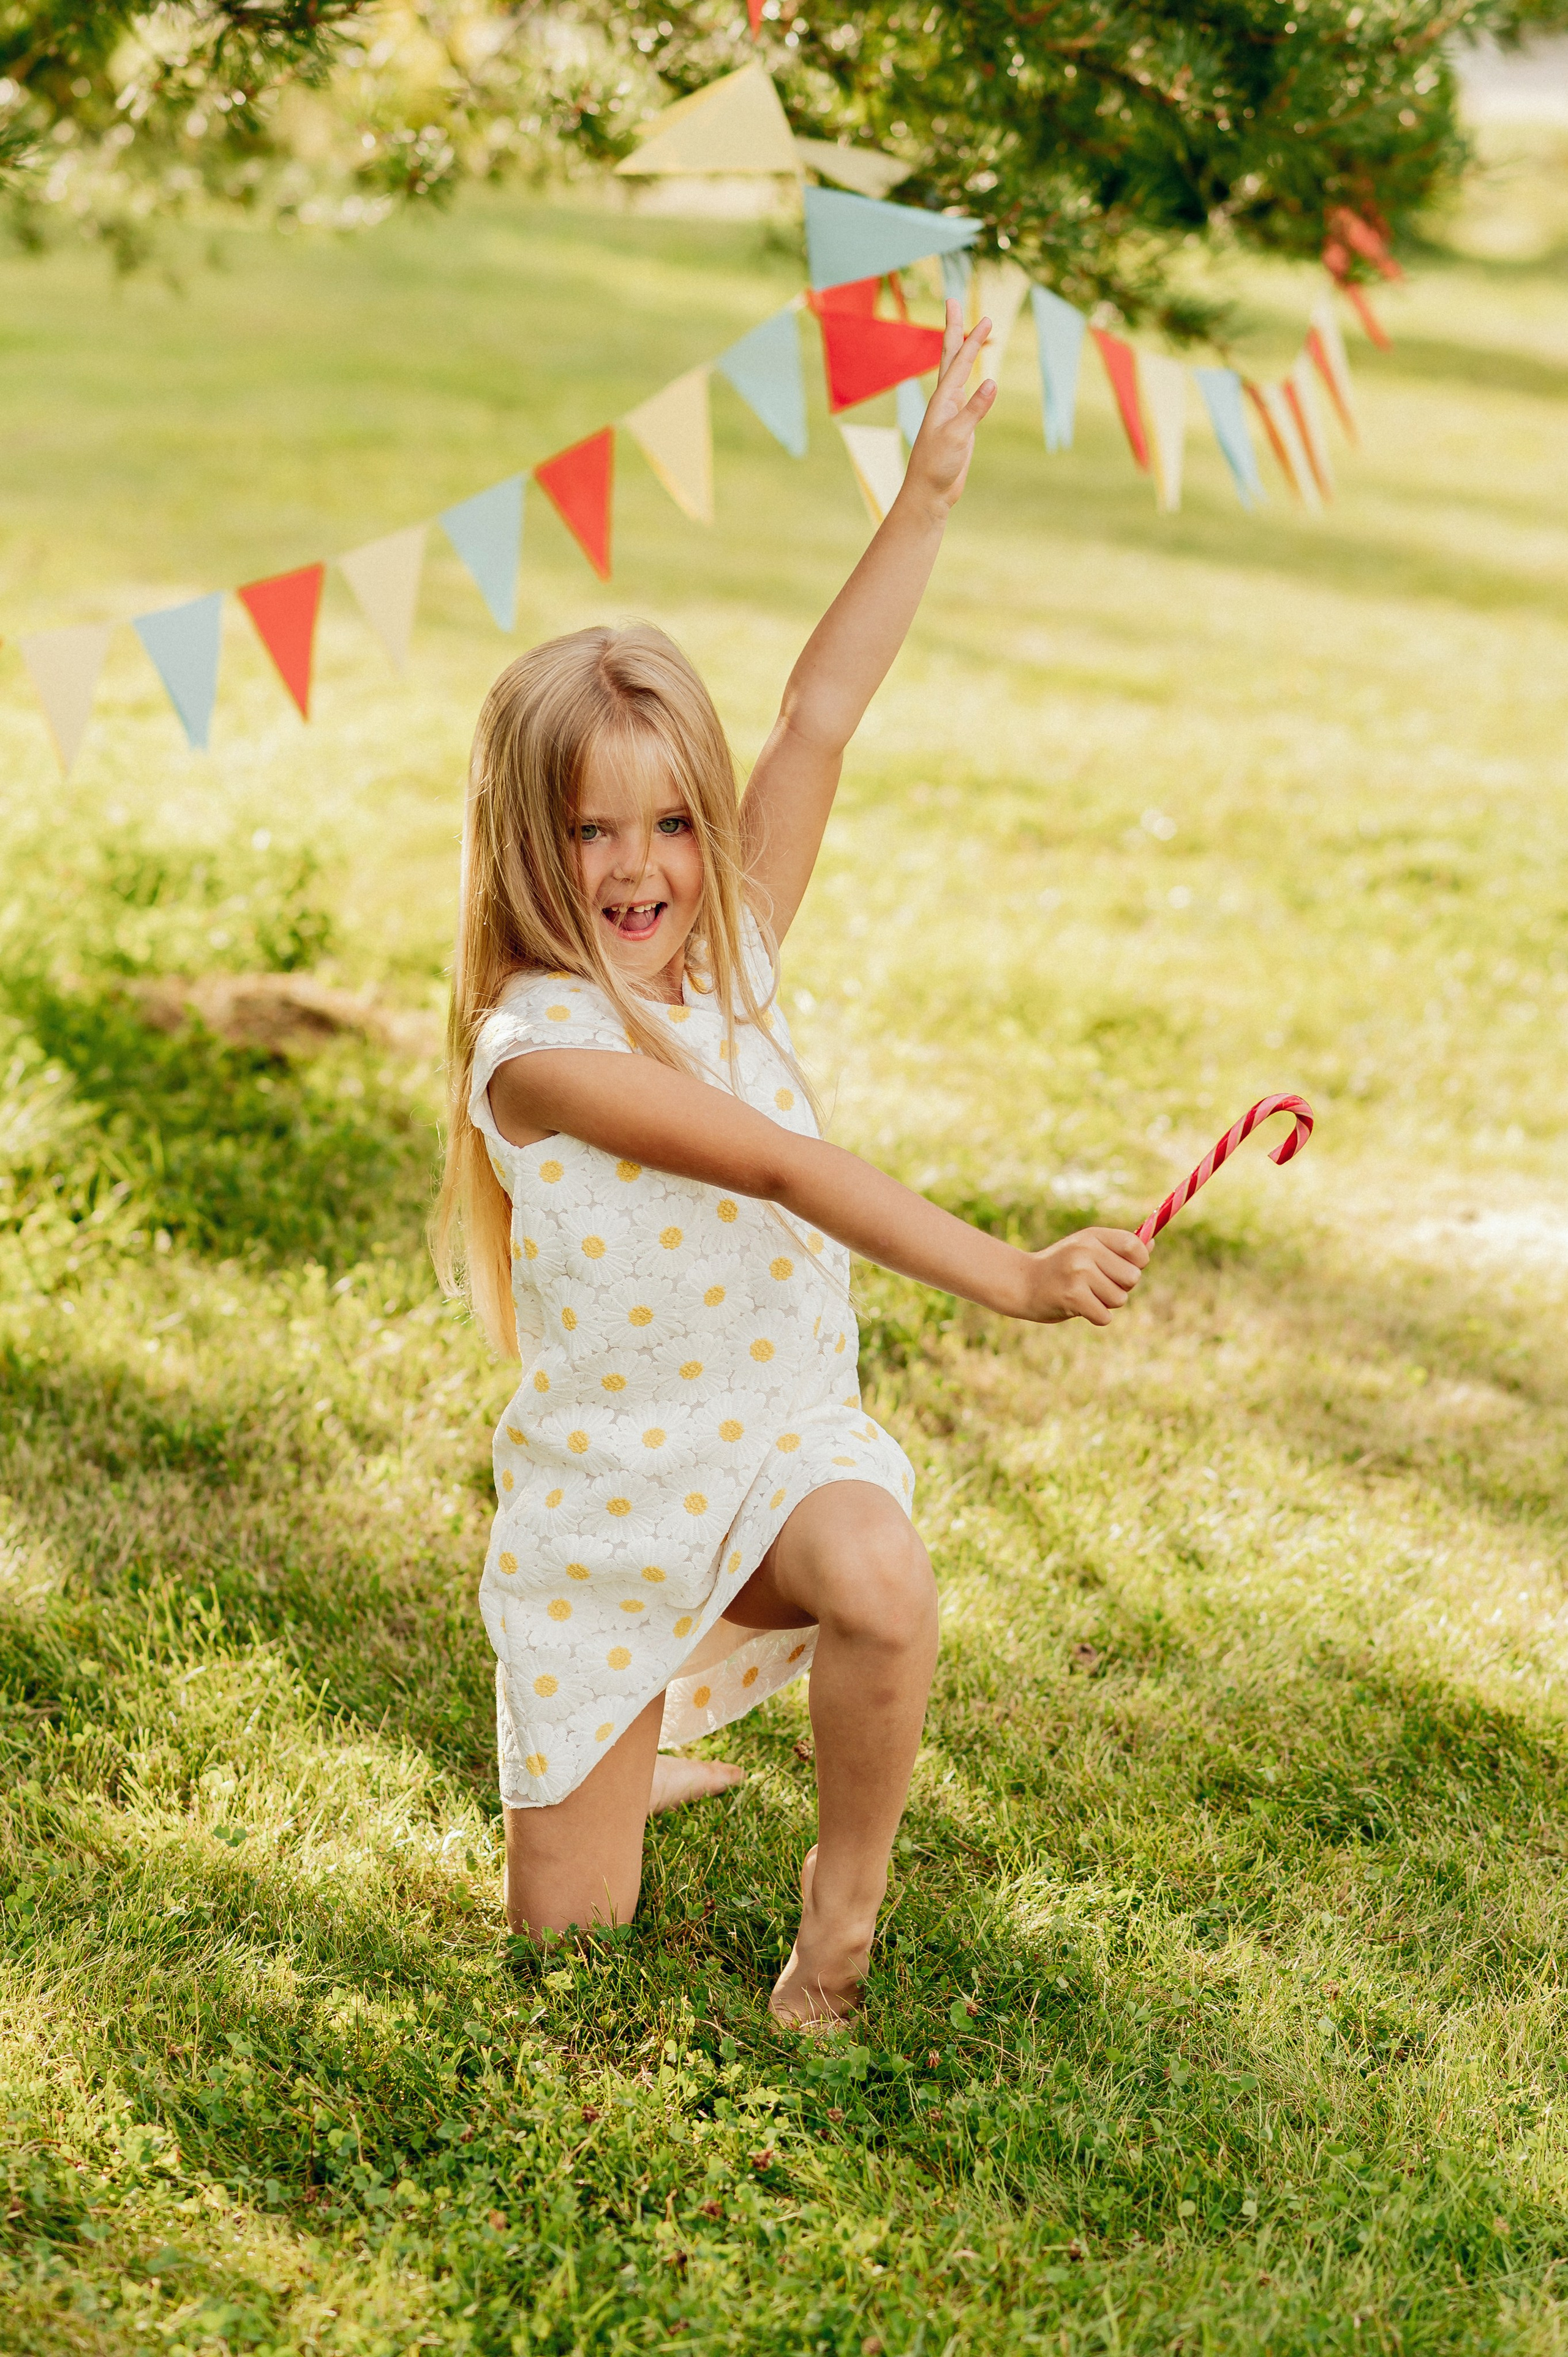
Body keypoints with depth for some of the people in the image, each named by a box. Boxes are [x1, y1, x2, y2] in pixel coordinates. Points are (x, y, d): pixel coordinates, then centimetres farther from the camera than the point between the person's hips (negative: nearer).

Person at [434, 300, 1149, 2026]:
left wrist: (929, 491, -10)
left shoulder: (728, 958, -2)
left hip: (781, 1442, 3)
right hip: (601, 1489, -3)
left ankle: (844, 1901, -9)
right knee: (571, 1943, 3)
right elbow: (783, 1167, -29)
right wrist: (1005, 1276, -35)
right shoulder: (536, 1043, -19)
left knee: (883, 1585, -35)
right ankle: (625, 1773, 39)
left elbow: (818, 719, -8)